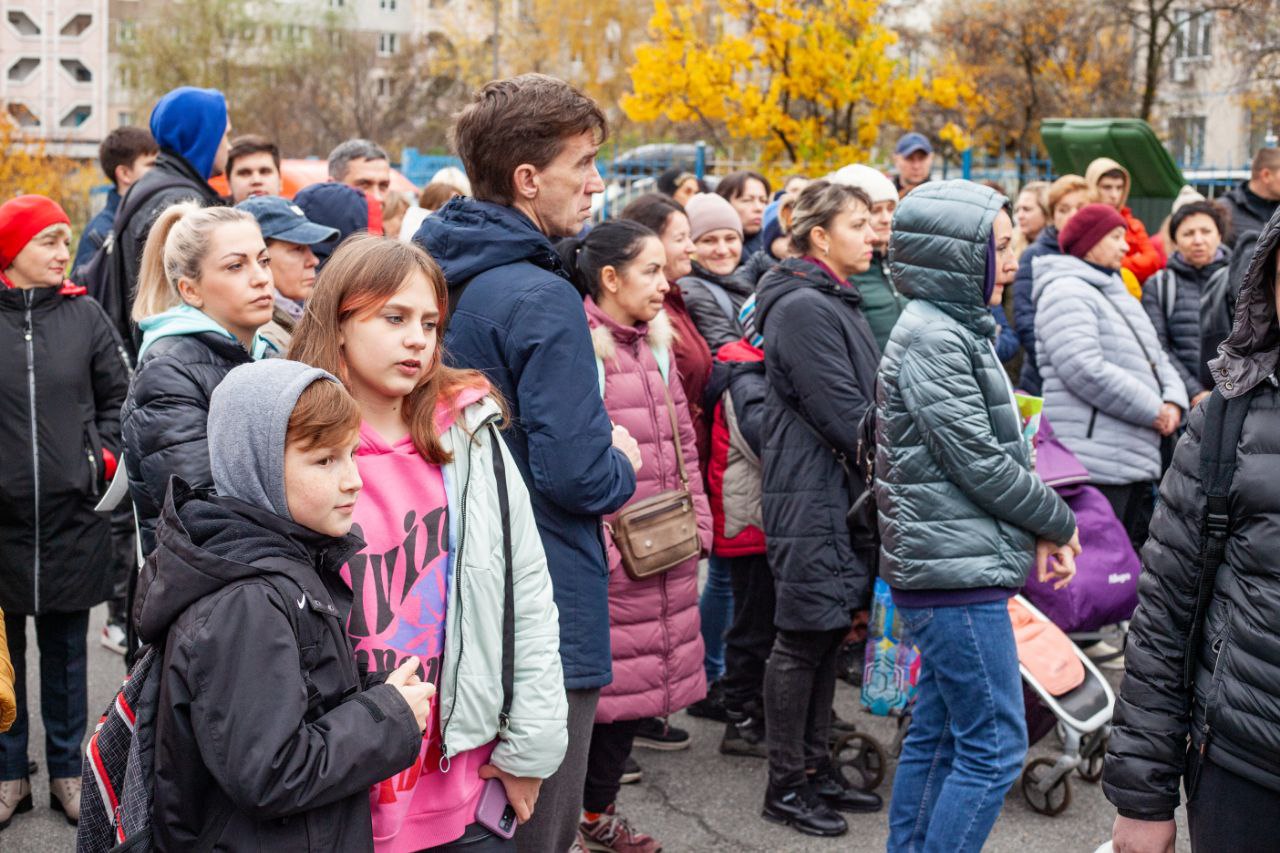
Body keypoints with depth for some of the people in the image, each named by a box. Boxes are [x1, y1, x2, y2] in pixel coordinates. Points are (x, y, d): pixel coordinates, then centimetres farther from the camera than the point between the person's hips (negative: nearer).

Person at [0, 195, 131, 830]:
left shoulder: (84, 315, 2)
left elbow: (118, 395, 10)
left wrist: (105, 456, 0)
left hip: (73, 514, 1)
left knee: (67, 651, 12)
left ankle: (67, 771, 24)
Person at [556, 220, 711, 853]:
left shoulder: (654, 344, 13)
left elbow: (683, 443, 18)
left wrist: (699, 525, 12)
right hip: (608, 562, -8)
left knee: (637, 683, 15)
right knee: (596, 687, 0)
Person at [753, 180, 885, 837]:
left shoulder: (836, 303, 16)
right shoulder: (802, 308, -16)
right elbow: (846, 418, -19)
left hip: (844, 493, 9)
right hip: (813, 498, -9)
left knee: (827, 635, 15)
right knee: (803, 640, 0)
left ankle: (816, 767, 26)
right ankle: (786, 784, 12)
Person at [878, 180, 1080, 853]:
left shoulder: (958, 329, 16)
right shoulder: (932, 336, -15)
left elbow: (995, 449, 17)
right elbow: (978, 461, -17)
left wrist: (1037, 531, 4)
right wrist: (1058, 522, -3)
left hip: (945, 568, 10)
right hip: (957, 568, -10)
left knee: (937, 736, 14)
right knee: (995, 746, -6)